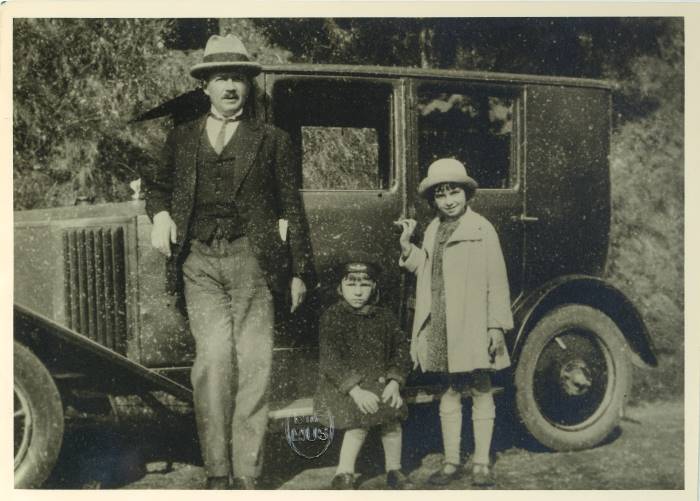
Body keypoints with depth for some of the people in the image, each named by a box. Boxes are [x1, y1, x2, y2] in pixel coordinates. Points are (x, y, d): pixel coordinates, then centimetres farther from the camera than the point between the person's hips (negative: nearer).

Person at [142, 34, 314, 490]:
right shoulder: (182, 138, 17)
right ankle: (217, 472, -1)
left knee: (253, 363, -5)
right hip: (199, 262, 2)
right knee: (213, 359, -8)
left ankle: (247, 473, 1)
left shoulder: (272, 140, 10)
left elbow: (292, 208, 9)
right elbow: (157, 185, 32)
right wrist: (160, 215, 10)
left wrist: (299, 271, 4)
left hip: (251, 259, -1)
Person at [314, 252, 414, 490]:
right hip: (340, 385, -3)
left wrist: (394, 383, -12)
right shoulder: (332, 316, -4)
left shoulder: (384, 317, 9)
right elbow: (329, 360, -13)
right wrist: (355, 390, -25)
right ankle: (343, 476, -15)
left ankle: (394, 471, -4)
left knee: (392, 414, -23)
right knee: (361, 418, -29)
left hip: (377, 383, 4)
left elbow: (401, 350, 6)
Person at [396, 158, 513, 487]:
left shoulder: (481, 230, -4)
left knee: (480, 391, 3)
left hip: (473, 326, -5)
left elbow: (496, 281, -6)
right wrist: (406, 247, 4)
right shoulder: (432, 231, 13)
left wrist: (497, 326, -10)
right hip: (440, 327, 5)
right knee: (449, 392, 10)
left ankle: (481, 463, 12)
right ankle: (451, 461, 19)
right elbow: (426, 272, 14)